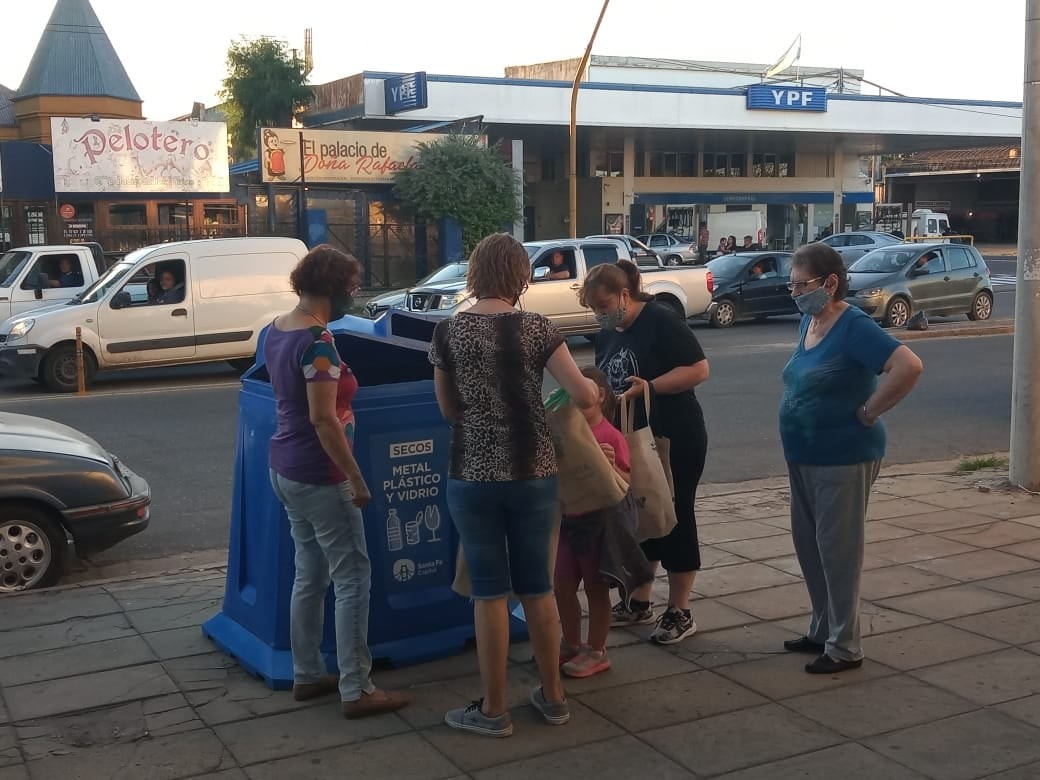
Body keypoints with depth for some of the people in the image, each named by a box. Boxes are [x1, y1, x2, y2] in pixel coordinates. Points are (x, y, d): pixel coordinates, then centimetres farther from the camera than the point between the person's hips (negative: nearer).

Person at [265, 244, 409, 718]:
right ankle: (356, 691, 3)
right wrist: (357, 479, -19)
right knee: (353, 578, -2)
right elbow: (323, 419, -24)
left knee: (310, 575, 17)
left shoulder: (276, 331, 7)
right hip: (318, 476, -9)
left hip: (285, 468, 9)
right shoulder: (317, 342, -21)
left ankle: (306, 675, 26)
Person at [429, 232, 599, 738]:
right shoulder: (536, 329, -5)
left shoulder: (447, 332, -4)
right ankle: (553, 696, 26)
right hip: (533, 474, 1)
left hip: (473, 477, -1)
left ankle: (494, 710, 15)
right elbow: (584, 398, -9)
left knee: (489, 591, 7)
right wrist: (592, 386, 14)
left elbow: (449, 410, 5)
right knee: (537, 585, 14)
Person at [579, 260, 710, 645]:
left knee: (675, 518, 0)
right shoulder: (607, 335, 8)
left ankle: (679, 612, 10)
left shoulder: (661, 322, -15)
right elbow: (604, 384, 18)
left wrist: (649, 386, -28)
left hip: (676, 439, -7)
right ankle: (639, 601, 25)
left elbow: (699, 369, -20)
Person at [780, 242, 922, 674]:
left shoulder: (853, 327, -19)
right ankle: (822, 630, 29)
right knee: (808, 544, 15)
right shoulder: (809, 320, 7)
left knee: (837, 548, -1)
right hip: (803, 456, 9)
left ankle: (845, 647, 10)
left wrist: (868, 412, -22)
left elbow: (909, 367, -30)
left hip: (843, 458, -9)